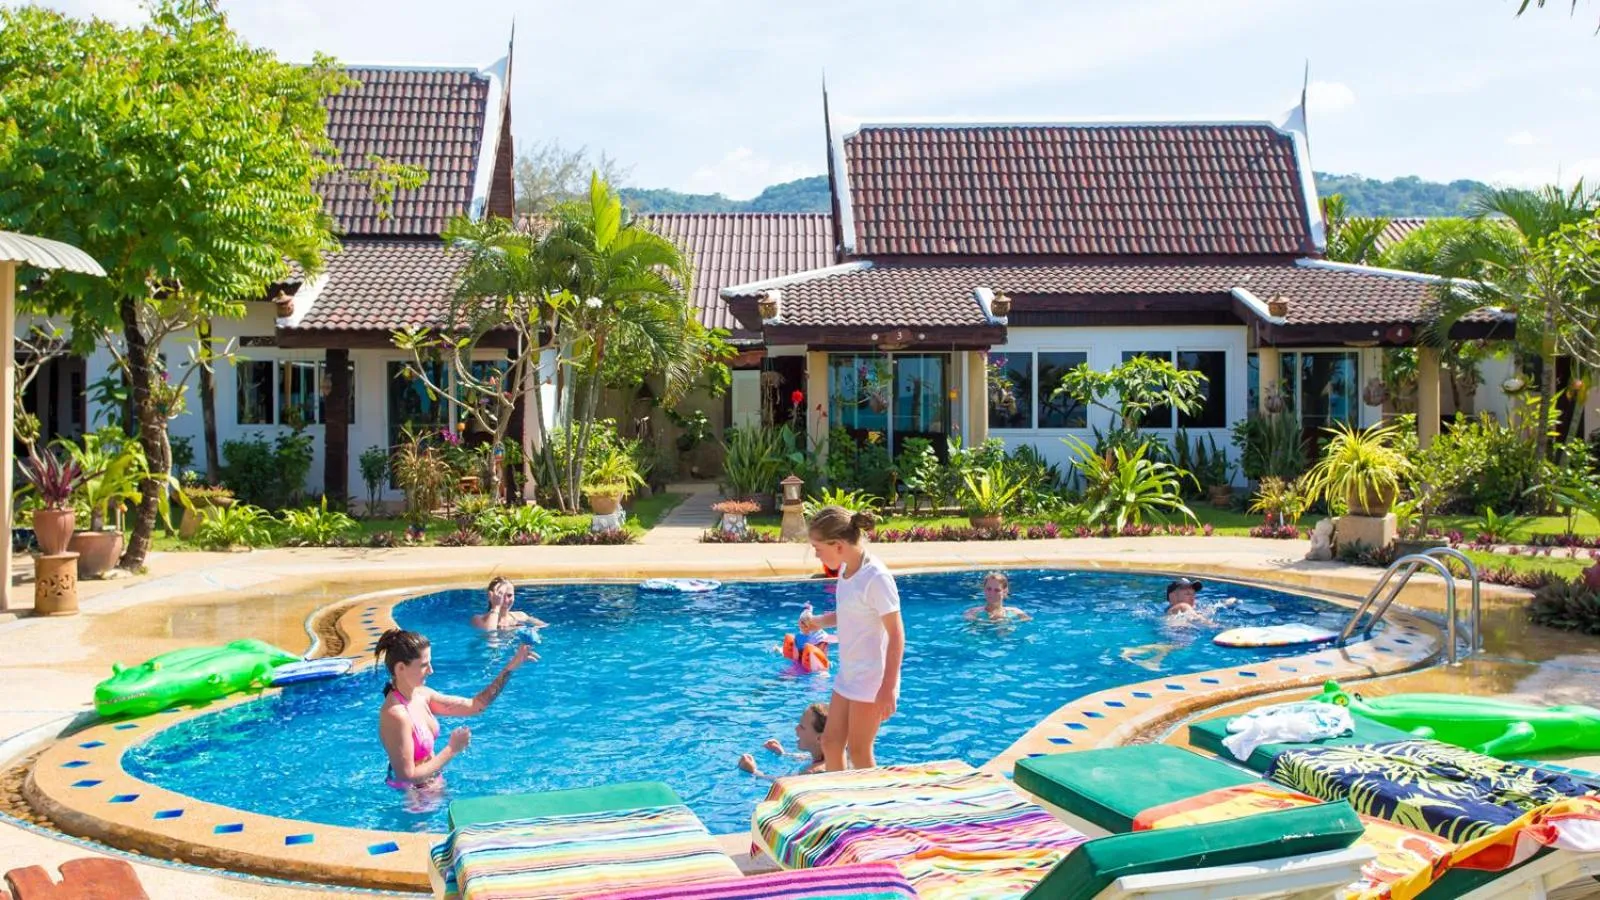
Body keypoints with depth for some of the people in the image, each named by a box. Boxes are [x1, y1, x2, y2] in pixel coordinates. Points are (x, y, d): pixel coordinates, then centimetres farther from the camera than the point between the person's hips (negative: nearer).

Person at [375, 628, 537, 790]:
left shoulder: (421, 695, -4)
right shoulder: (396, 715, -28)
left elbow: (474, 706, 4)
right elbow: (407, 775, -26)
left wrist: (510, 669, -2)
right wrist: (452, 750, -20)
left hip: (432, 784, 8)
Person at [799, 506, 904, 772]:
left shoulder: (876, 577, -23)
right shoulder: (846, 570, 3)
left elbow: (896, 634, -22)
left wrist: (888, 688, -23)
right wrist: (820, 622, 3)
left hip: (871, 680, -9)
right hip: (848, 675, 9)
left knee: (859, 751, 4)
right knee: (830, 742, 16)